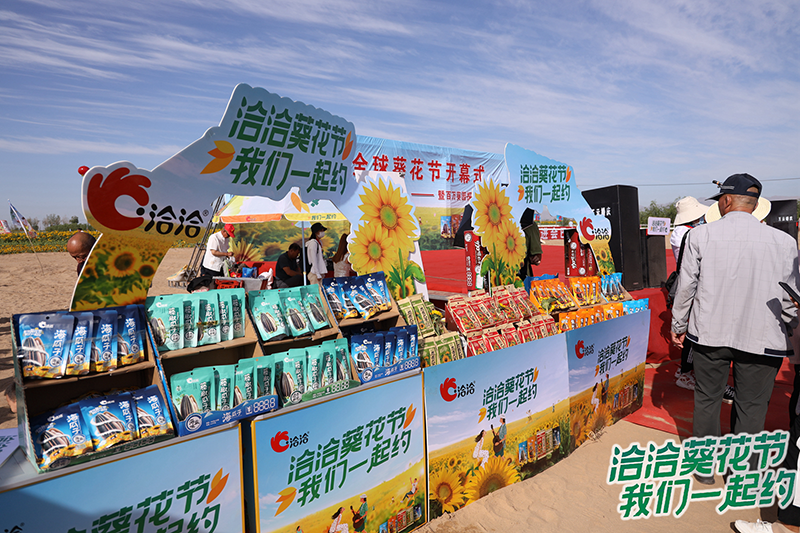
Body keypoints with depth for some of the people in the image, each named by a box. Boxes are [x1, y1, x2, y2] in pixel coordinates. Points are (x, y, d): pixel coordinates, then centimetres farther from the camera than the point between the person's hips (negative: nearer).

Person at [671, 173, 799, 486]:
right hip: (761, 338, 0)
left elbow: (686, 285, -3)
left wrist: (678, 325, 9)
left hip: (709, 332, 0)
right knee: (751, 407, 14)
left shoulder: (700, 235, -8)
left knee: (707, 399, 15)